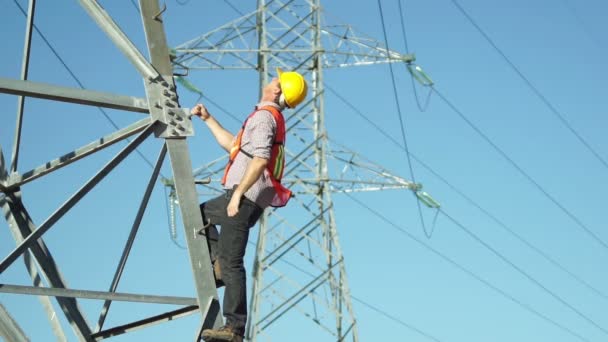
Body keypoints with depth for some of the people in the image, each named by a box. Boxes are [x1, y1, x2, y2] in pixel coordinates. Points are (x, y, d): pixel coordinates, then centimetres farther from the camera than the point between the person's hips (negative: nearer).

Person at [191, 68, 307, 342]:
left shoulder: (264, 116, -10)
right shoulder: (271, 117, 22)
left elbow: (260, 159, -25)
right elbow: (233, 146, 32)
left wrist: (238, 192, -26)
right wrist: (208, 119, 32)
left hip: (245, 198, -11)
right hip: (248, 198, 11)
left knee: (231, 262, -13)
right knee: (198, 213, 29)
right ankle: (218, 264, 11)